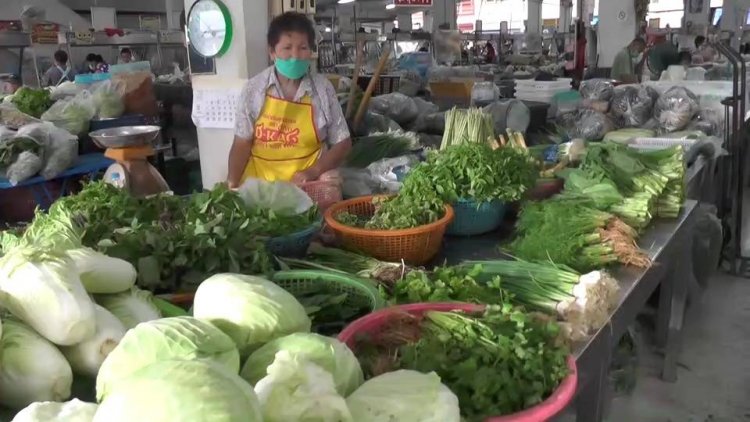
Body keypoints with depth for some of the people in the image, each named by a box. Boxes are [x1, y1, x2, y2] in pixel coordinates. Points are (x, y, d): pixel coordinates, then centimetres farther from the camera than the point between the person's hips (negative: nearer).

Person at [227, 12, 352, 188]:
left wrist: (313, 172, -10)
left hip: (305, 182, 0)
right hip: (259, 182, 0)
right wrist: (231, 184, -12)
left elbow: (342, 142, 4)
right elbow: (242, 143, 2)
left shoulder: (322, 88, -1)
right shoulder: (254, 88, -1)